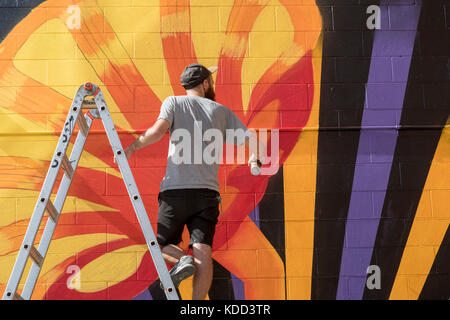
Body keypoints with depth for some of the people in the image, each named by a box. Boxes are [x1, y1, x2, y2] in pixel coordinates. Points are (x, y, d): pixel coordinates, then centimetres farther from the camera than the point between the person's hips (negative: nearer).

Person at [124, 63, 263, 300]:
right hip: (207, 192, 1)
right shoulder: (221, 111, 14)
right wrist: (254, 158, 33)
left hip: (175, 191, -1)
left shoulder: (174, 102, 8)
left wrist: (131, 148, 3)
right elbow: (249, 138, 13)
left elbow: (157, 131, -10)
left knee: (160, 245, 14)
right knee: (203, 254, -5)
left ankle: (182, 260, -15)